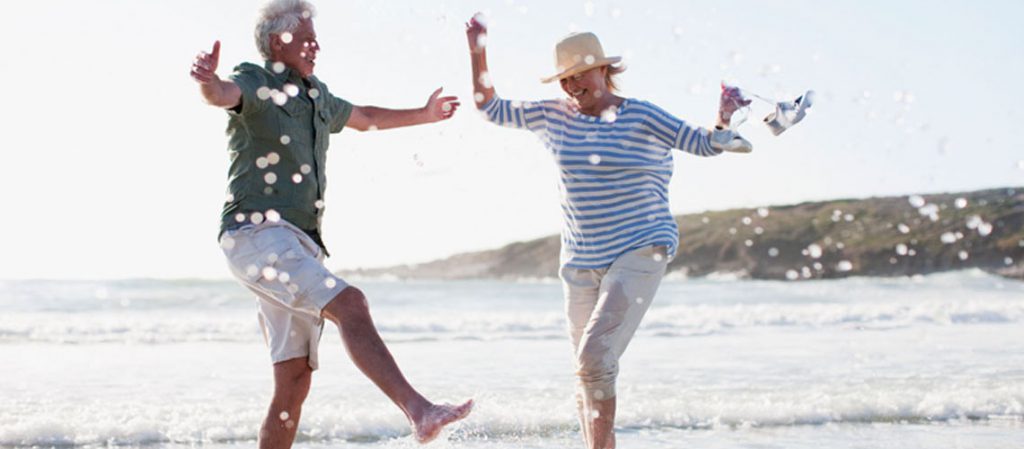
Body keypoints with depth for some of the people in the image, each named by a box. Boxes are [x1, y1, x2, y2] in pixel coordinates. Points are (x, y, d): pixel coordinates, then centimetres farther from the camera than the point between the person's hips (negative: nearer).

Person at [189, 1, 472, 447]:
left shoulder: (314, 95, 22)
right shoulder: (254, 82, -1)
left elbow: (363, 118, 41)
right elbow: (224, 94, -27)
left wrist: (425, 115, 52)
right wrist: (207, 81, -51)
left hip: (298, 244, 8)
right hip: (257, 234, -8)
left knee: (294, 384, 2)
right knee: (349, 304, -28)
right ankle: (419, 410, -38)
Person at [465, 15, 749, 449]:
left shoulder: (641, 117, -5)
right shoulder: (553, 115, 6)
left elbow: (703, 142, -6)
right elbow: (491, 109, 15)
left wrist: (724, 120, -27)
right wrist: (478, 55, 6)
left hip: (638, 254, -5)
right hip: (580, 262, 6)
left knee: (595, 360, -21)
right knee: (587, 374, 10)